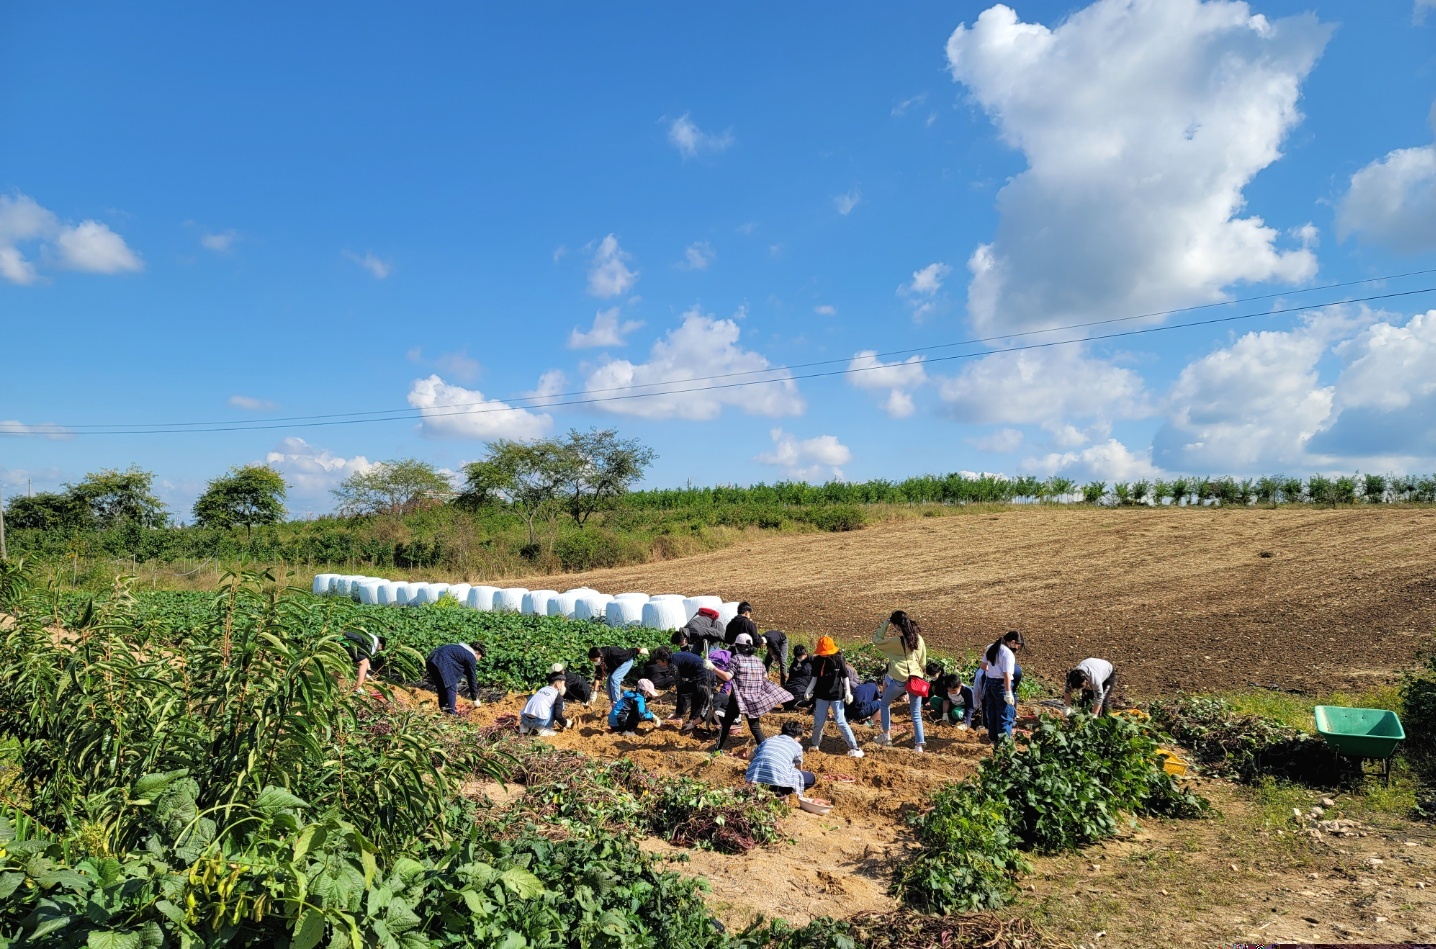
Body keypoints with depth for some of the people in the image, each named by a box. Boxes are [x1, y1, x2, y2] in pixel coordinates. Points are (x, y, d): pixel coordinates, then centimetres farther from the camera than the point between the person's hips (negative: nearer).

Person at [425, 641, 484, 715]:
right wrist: (475, 699, 15)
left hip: (431, 660, 10)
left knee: (442, 688, 20)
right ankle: (451, 713, -3)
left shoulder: (461, 649, 28)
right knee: (451, 688, -1)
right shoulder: (471, 657, 3)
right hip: (442, 663, -10)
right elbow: (472, 679, 7)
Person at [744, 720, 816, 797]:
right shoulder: (797, 746, 18)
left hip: (753, 780, 5)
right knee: (811, 777, 18)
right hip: (778, 781, -4)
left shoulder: (768, 740, 27)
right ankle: (779, 792, 2)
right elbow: (799, 769, 34)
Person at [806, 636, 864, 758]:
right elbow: (814, 678, 6)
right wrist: (808, 690, -4)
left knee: (841, 722, -7)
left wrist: (848, 692, -10)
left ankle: (854, 748, -1)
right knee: (818, 722, 8)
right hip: (821, 696, 3)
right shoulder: (817, 660, -2)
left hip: (837, 695, -3)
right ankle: (814, 744, 29)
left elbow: (845, 677, -5)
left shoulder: (839, 659, -10)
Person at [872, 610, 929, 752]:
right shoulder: (918, 638, 4)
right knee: (916, 714, 9)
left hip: (899, 679, -5)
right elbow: (923, 661, 15)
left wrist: (885, 623, 2)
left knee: (884, 704, 19)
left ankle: (886, 736, 22)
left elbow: (877, 640, -1)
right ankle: (919, 745, 7)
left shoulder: (896, 641, -13)